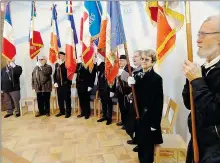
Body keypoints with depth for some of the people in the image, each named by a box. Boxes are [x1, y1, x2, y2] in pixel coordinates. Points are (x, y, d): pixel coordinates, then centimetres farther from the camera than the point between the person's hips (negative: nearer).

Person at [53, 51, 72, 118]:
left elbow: (66, 72, -15)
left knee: (67, 99, 0)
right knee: (60, 99, 10)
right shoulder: (57, 64, 15)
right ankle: (62, 111, 24)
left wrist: (61, 64, -13)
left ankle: (68, 112, 9)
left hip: (66, 84, -5)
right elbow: (55, 74, 16)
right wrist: (55, 82, 6)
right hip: (59, 84, 5)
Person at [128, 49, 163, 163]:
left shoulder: (156, 78, -15)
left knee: (147, 144, 10)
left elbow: (158, 102, -16)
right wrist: (130, 85, -14)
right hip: (138, 114, 6)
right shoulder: (137, 74, 3)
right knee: (140, 141, 21)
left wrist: (155, 123, -15)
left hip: (149, 117, -6)